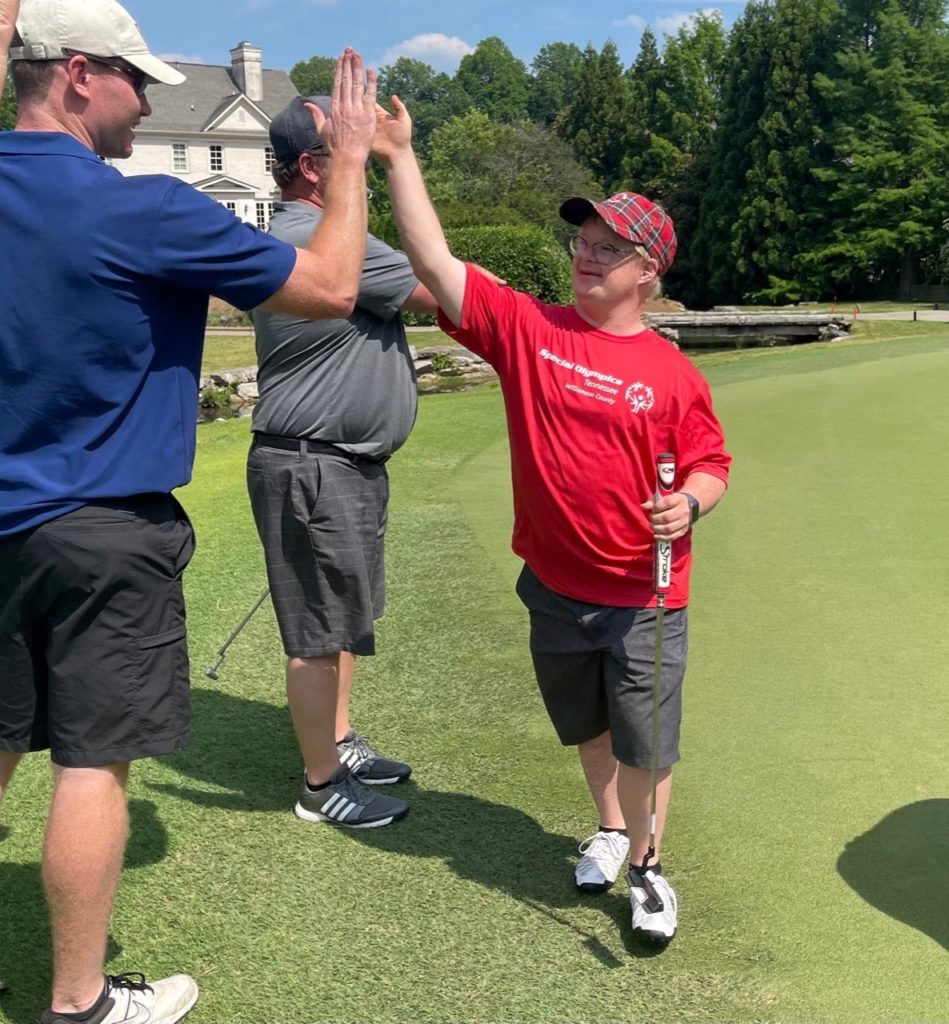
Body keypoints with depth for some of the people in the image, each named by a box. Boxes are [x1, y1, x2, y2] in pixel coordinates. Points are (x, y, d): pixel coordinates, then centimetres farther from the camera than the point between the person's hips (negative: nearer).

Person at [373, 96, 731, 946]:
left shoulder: (671, 371, -8)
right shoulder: (525, 327, -4)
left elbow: (709, 465, -1)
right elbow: (435, 263, -10)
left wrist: (689, 503, -23)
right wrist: (399, 156, -13)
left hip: (643, 596, -2)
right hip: (555, 585, 3)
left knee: (644, 744, 6)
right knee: (588, 727, 22)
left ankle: (646, 867, 32)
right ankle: (610, 832, 48)